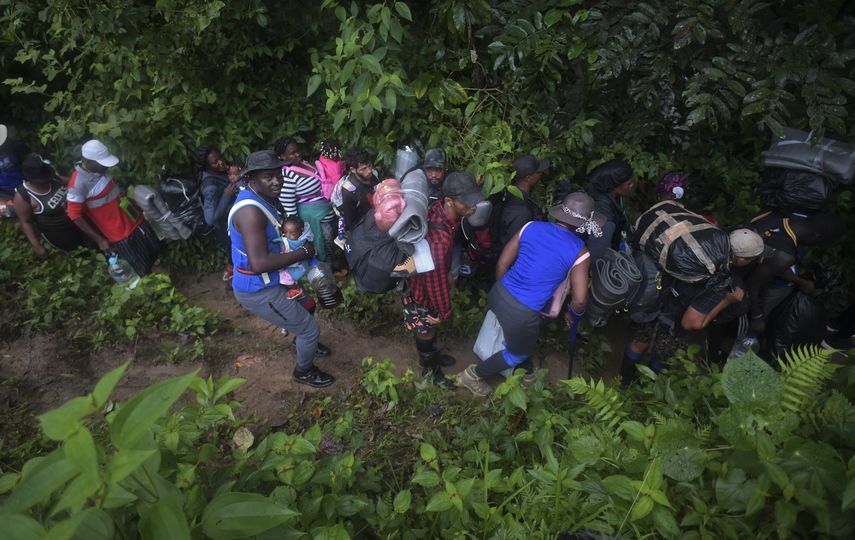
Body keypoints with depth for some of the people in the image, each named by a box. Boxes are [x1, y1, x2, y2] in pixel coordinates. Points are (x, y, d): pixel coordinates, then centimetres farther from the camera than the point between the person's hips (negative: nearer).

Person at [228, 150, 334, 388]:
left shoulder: (262, 198, 1)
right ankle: (304, 372, 29)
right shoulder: (250, 210, -30)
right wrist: (302, 253, -26)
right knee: (310, 329, 2)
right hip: (258, 291, -10)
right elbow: (259, 263, -37)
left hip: (269, 281, 10)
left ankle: (303, 342, 58)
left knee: (304, 302, 32)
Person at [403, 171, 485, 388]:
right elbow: (436, 281, -31)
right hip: (423, 291, -8)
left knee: (430, 328, 32)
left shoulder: (440, 209, -17)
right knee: (426, 332, 21)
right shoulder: (439, 240, -45)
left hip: (432, 278, 8)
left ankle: (433, 354, 60)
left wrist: (448, 272, 16)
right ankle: (429, 369, 48)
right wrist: (444, 312, -14)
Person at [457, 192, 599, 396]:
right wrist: (574, 315, 13)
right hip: (522, 313, -5)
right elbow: (579, 299, -10)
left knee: (525, 338, 35)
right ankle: (473, 375, 38)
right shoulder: (579, 252, -11)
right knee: (518, 353, 27)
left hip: (499, 294, 6)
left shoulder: (531, 227, -1)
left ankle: (526, 371, 57)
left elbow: (502, 264, 4)